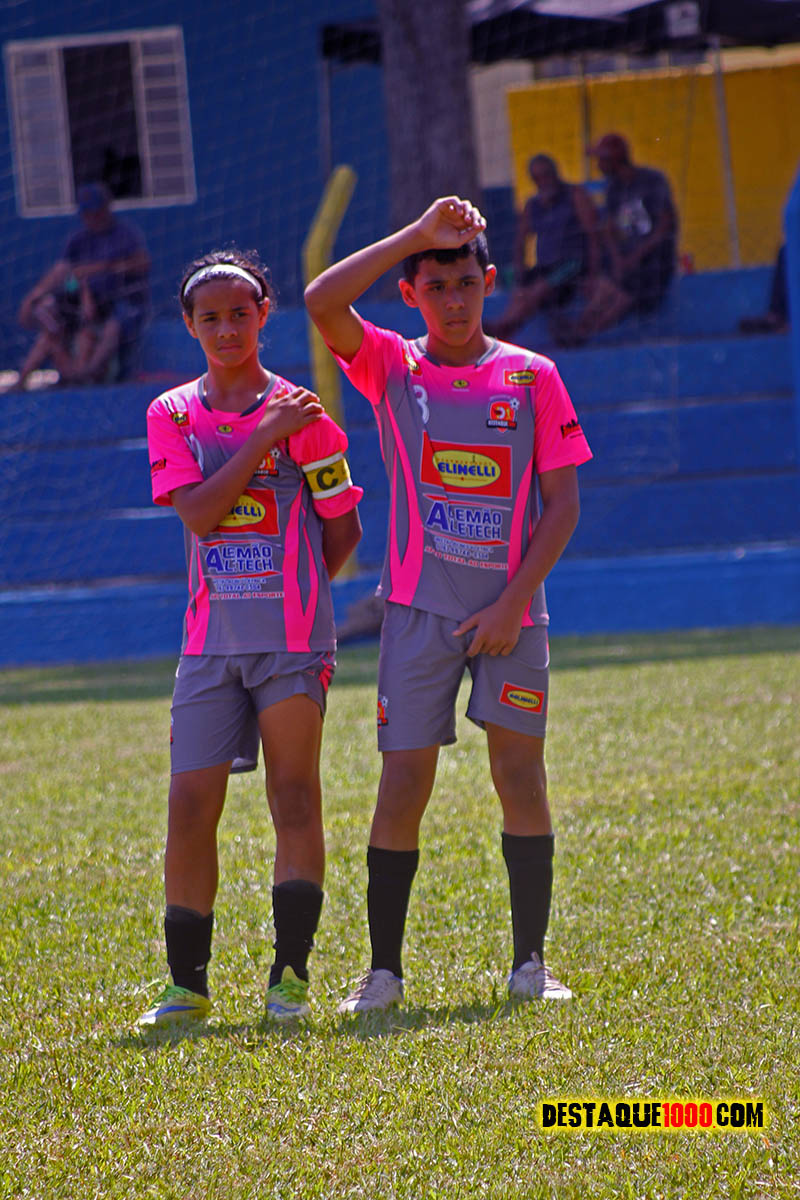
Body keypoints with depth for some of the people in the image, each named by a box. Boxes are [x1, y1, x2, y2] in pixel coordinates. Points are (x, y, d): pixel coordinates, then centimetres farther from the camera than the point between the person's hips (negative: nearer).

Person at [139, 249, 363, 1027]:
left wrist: (290, 591, 8)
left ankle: (290, 974, -4)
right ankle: (186, 983, 7)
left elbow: (342, 530, 6)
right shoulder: (172, 415, 7)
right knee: (190, 807, -2)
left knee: (294, 799, -6)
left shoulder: (301, 413, 1)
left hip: (293, 640, -2)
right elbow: (197, 511, -9)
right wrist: (265, 438, -14)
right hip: (210, 641, 2)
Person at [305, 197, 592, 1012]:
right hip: (420, 608, 0)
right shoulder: (392, 368, 4)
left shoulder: (532, 378, 4)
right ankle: (383, 970, 3)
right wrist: (417, 235, -16)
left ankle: (530, 962, 5)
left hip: (510, 609, 0)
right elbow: (322, 302, -15)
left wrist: (512, 603, -8)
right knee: (403, 784, -3)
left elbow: (561, 503, 1)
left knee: (520, 774, -3)